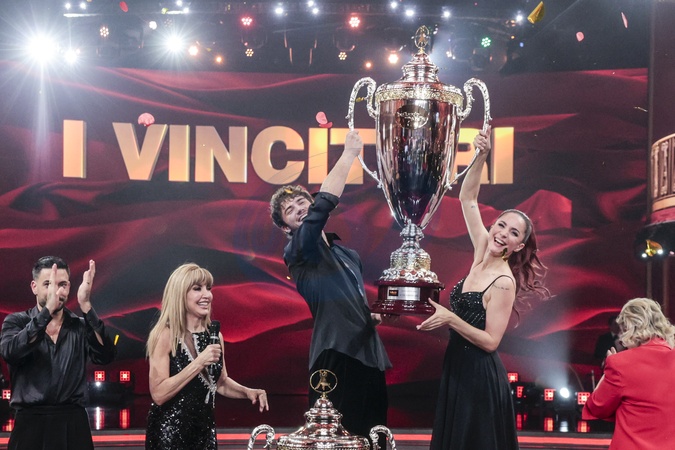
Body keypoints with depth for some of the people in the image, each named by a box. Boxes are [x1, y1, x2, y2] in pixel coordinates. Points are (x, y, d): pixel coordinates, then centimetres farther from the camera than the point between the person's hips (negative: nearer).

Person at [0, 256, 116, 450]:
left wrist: (86, 306, -22)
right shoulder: (16, 322, 4)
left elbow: (105, 356, -12)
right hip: (30, 424, -1)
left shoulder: (81, 326, 6)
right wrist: (48, 310, -26)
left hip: (73, 424, 1)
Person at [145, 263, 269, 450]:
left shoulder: (214, 335, 2)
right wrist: (198, 363, -25)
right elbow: (158, 394, -20)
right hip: (169, 432, -5)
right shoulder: (165, 335, -15)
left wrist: (247, 392, -3)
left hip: (204, 430, 5)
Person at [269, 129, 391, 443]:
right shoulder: (298, 252, -2)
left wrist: (373, 315, 13)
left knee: (370, 435, 7)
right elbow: (324, 204, -18)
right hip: (337, 355, -8)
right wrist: (349, 153, -13)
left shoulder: (348, 255, 22)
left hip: (369, 355, 8)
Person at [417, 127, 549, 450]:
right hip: (458, 368, 8)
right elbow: (467, 199, 3)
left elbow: (490, 341, -19)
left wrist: (450, 318, -25)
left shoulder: (504, 283, -18)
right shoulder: (482, 252, 2)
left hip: (480, 376, -8)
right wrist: (481, 156, -9)